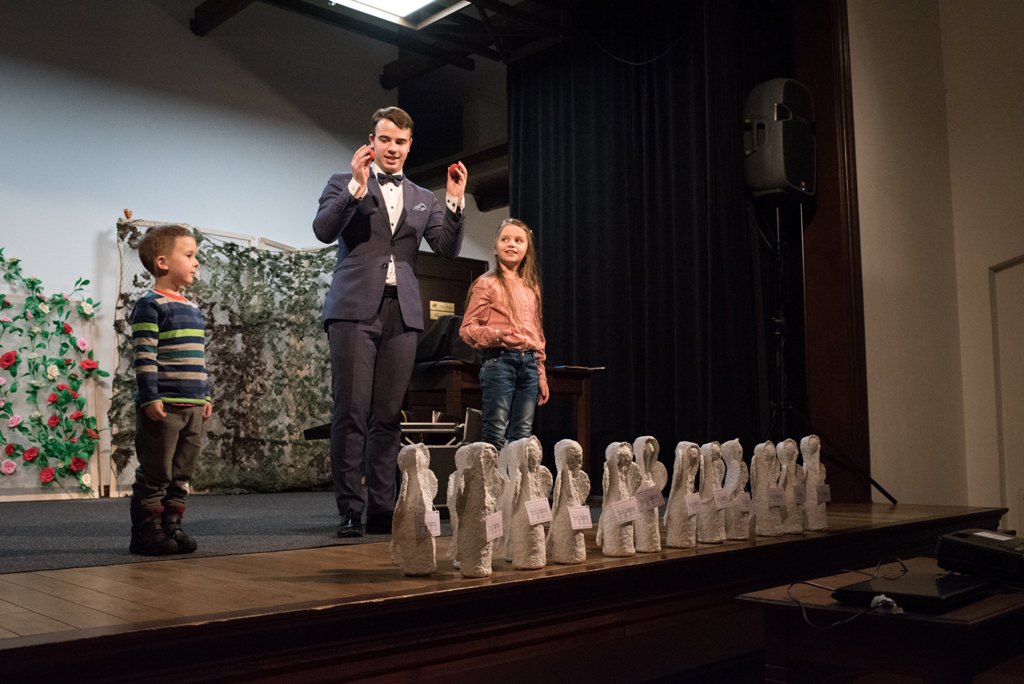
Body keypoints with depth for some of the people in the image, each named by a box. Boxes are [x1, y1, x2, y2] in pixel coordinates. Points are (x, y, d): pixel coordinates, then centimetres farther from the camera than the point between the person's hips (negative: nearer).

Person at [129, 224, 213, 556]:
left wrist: (205, 396, 19)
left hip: (193, 406, 8)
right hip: (162, 406, -8)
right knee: (155, 474, -2)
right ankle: (146, 533, 6)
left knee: (181, 474, 11)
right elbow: (144, 356, -13)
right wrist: (150, 398, -18)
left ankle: (171, 527, 19)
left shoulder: (193, 310, 17)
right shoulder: (150, 305, -7)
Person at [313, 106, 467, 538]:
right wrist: (357, 185, -14)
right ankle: (350, 510, -1)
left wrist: (455, 201, -4)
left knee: (388, 417, 2)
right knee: (351, 413, -6)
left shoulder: (423, 200, 20)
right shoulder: (344, 184, 11)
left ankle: (381, 509, 7)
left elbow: (449, 250, 8)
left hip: (402, 312, 3)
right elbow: (323, 230, -6)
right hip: (355, 308, -3)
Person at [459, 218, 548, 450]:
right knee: (496, 435, -10)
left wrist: (542, 375, 17)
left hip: (529, 362, 6)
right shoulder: (487, 283, 1)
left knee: (522, 436, 4)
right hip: (500, 360, -6)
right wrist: (497, 335, -22)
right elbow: (467, 328, -4)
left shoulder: (531, 287, 18)